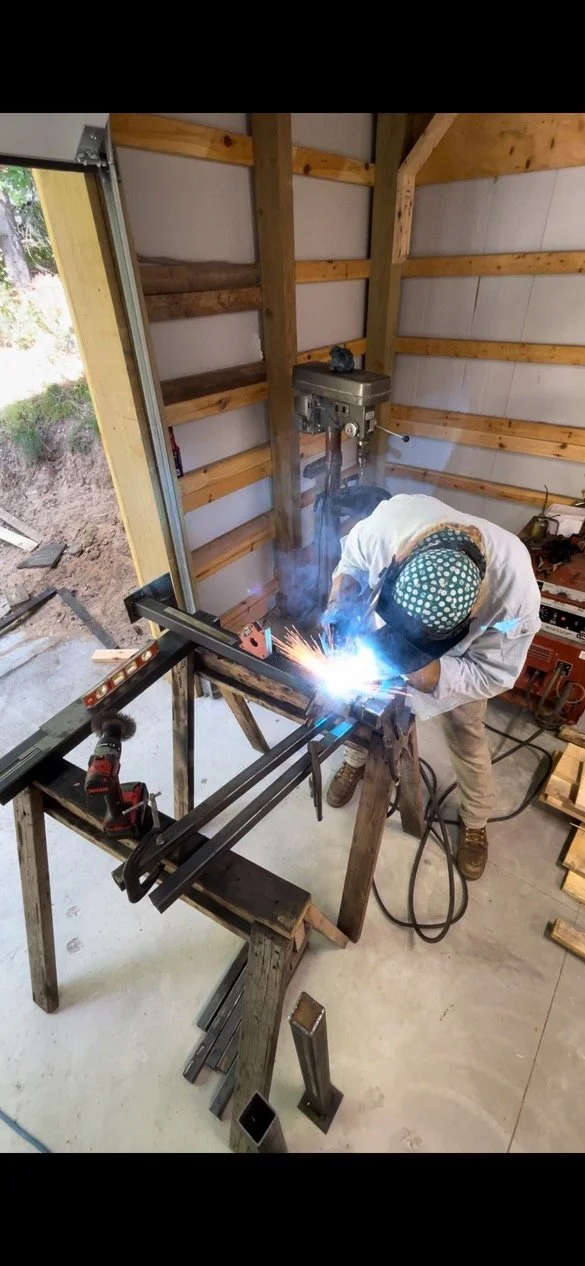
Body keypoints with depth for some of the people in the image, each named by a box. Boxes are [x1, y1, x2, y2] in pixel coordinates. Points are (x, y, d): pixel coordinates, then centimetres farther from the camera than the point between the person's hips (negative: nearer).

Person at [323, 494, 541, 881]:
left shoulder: (514, 589, -42)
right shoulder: (386, 524, -40)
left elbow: (495, 674, -27)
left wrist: (426, 674, -41)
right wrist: (342, 598, -35)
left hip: (464, 654, -1)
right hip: (387, 635, 2)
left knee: (466, 734, 10)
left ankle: (475, 822, 39)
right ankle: (355, 762, 50)